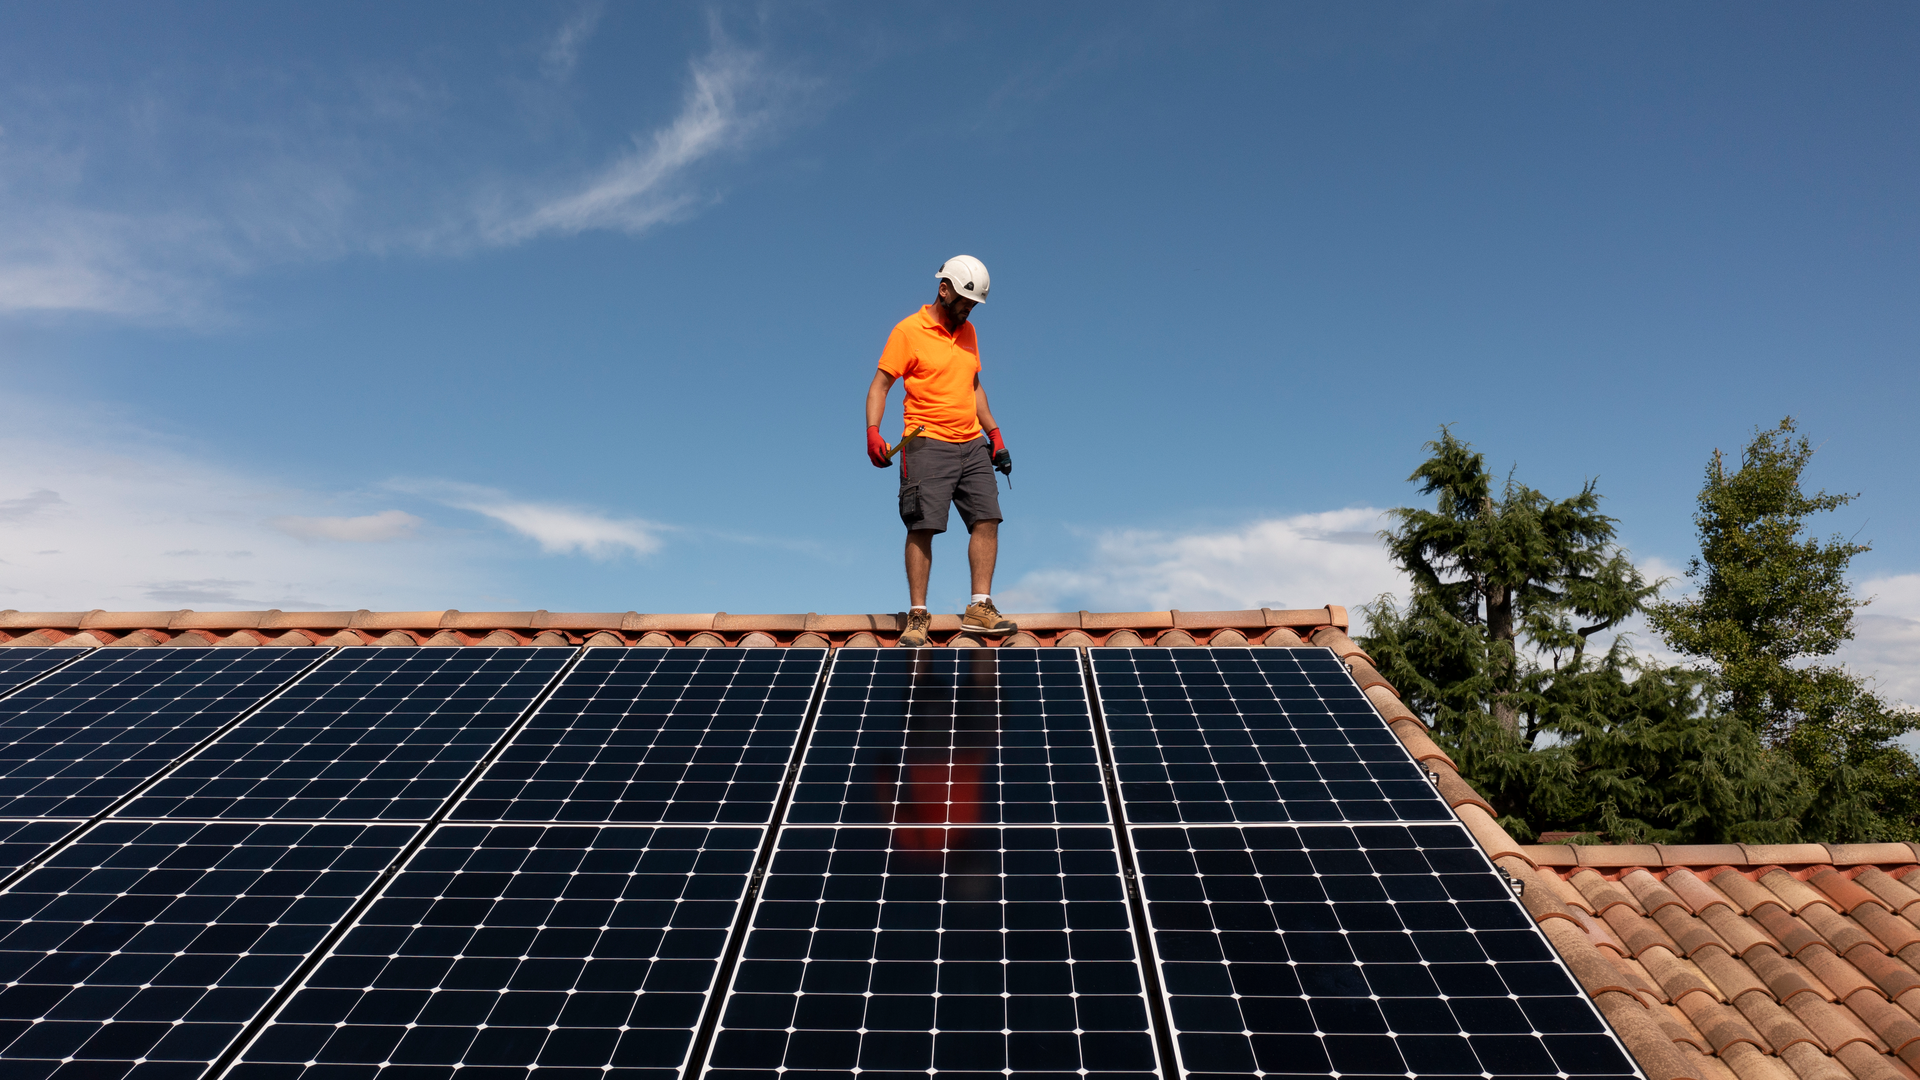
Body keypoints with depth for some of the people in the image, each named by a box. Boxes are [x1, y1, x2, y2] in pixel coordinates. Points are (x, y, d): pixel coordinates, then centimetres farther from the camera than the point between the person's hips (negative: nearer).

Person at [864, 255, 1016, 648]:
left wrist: (994, 434, 19)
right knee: (923, 527, -8)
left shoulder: (968, 332, 17)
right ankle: (917, 616, -1)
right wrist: (872, 432, -18)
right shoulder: (908, 331, -3)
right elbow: (880, 384, -4)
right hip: (927, 443, -6)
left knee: (987, 519, -3)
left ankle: (980, 607, 2)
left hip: (973, 444, 6)